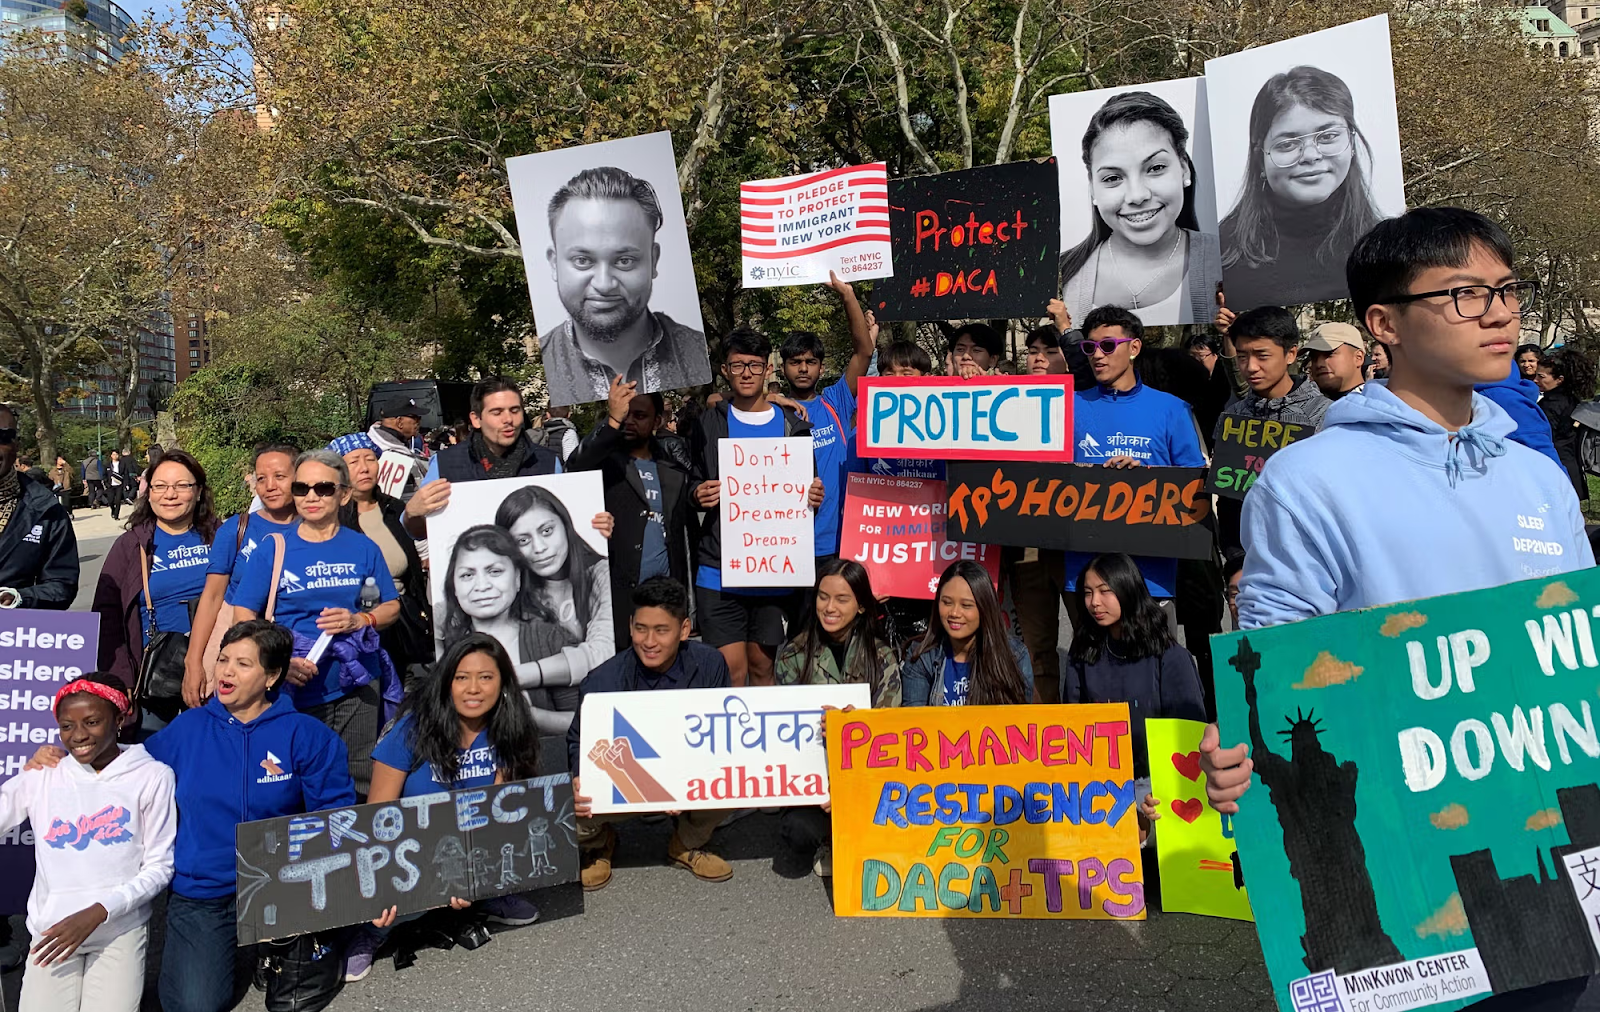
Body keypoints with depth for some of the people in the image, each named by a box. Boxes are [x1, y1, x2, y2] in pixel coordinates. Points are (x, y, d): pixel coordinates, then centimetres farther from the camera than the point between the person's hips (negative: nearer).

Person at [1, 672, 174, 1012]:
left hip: (121, 932, -2)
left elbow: (160, 867, -3)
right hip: (52, 932, 2)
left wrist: (98, 912, -13)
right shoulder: (41, 775, 4)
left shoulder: (152, 776, -4)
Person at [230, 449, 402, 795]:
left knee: (361, 786, 4)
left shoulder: (363, 548, 8)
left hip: (357, 687, 1)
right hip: (294, 689, -1)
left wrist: (360, 620, -9)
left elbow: (392, 607, 12)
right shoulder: (273, 549, 3)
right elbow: (243, 618, 1)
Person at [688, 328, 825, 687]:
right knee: (731, 670, -5)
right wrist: (699, 495, -12)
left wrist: (813, 498, -8)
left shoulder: (793, 427, 8)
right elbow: (693, 485, 10)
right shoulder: (709, 424, 6)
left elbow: (807, 490, 14)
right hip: (719, 567, -1)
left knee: (763, 666, 10)